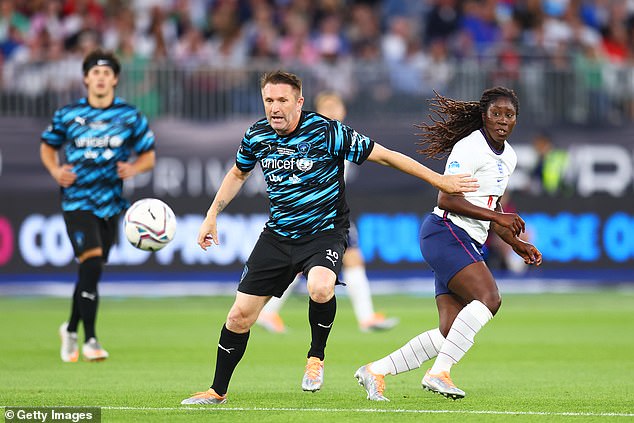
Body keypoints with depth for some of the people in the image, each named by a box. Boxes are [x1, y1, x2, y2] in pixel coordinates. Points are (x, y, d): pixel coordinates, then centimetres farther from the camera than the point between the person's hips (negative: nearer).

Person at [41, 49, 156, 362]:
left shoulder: (130, 116, 2)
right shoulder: (67, 115, 0)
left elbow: (148, 156, 8)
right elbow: (48, 146, 14)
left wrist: (134, 168, -14)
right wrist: (55, 170, -6)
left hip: (111, 204, 3)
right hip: (77, 202, -3)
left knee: (90, 271, 10)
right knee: (92, 264, -19)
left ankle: (71, 329, 34)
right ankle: (90, 341, -13)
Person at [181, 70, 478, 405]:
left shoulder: (326, 132, -18)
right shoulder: (256, 136, -3)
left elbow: (385, 155, -13)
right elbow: (237, 174, 19)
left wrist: (438, 180, -12)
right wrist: (211, 216, 17)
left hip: (324, 233, -4)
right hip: (277, 235, 4)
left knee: (320, 288, -36)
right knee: (240, 315, 0)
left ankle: (316, 356, -8)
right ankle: (218, 392, 20)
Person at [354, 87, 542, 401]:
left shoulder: (508, 156, 18)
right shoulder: (469, 148, -11)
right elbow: (446, 200, -18)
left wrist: (516, 244, 22)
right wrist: (496, 216, -19)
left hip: (469, 245, 9)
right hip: (445, 233, -9)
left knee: (450, 333, -2)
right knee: (488, 298, -28)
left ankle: (375, 371, 4)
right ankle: (439, 372, -30)